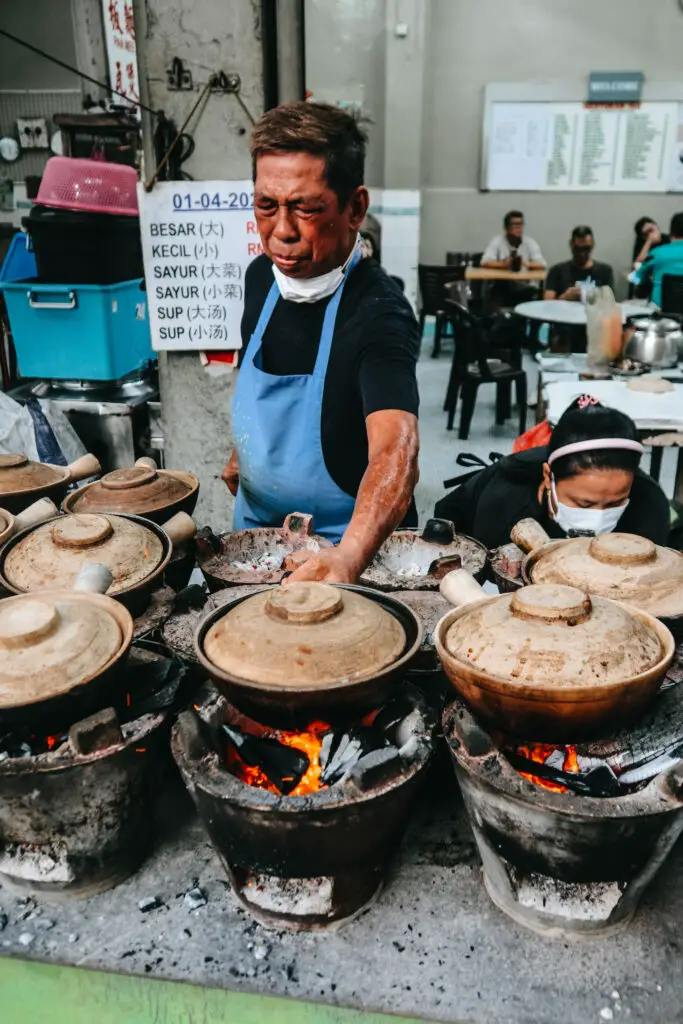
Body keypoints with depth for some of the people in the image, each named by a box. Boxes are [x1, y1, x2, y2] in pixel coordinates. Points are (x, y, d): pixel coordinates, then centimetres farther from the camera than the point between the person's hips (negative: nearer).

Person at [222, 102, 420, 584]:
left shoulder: (379, 312, -27)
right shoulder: (262, 277, -6)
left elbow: (395, 451, -43)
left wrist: (348, 557, -58)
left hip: (349, 542, -6)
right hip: (255, 527, 7)